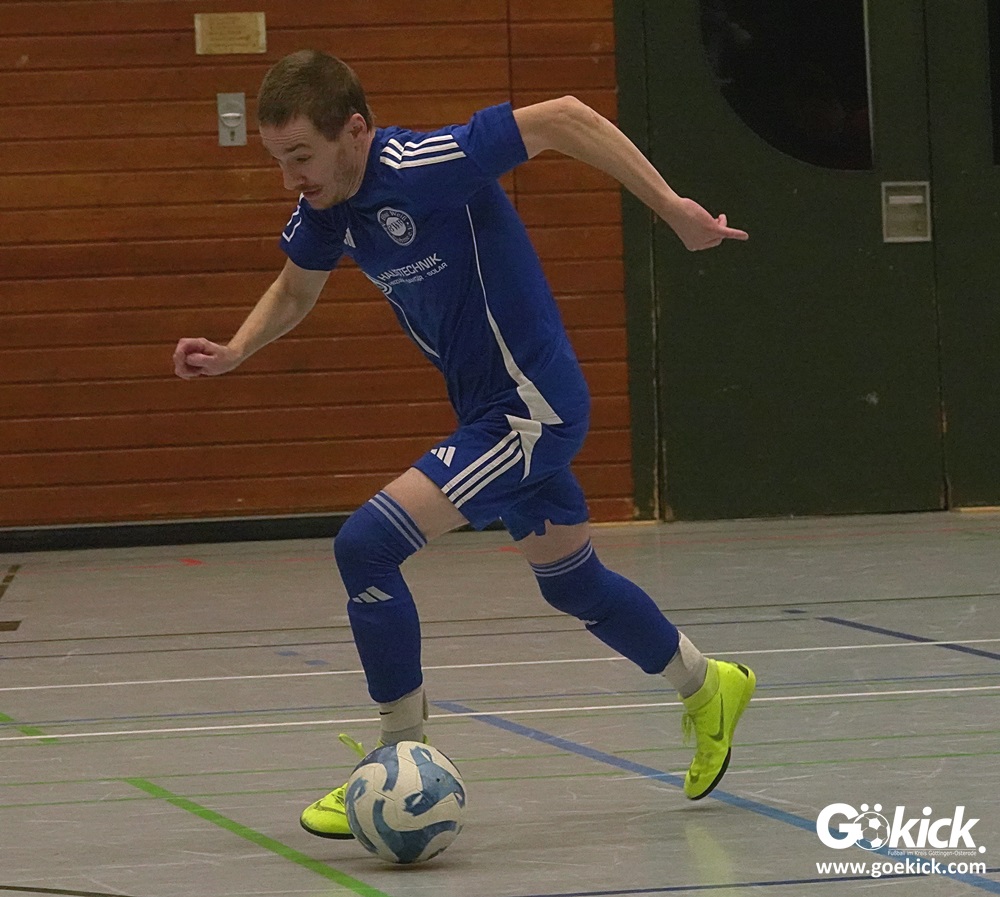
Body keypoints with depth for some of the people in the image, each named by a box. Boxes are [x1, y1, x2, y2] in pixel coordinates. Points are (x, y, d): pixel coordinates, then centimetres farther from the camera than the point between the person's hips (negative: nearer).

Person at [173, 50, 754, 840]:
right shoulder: (326, 209, -1)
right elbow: (296, 290, 18)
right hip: (492, 412, 9)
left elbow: (565, 118, -24)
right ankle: (707, 688, 48)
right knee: (572, 582, 25)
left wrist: (672, 208, -23)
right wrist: (235, 351, 0)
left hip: (531, 408, -9)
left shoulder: (427, 168, -26)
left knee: (367, 545, -18)